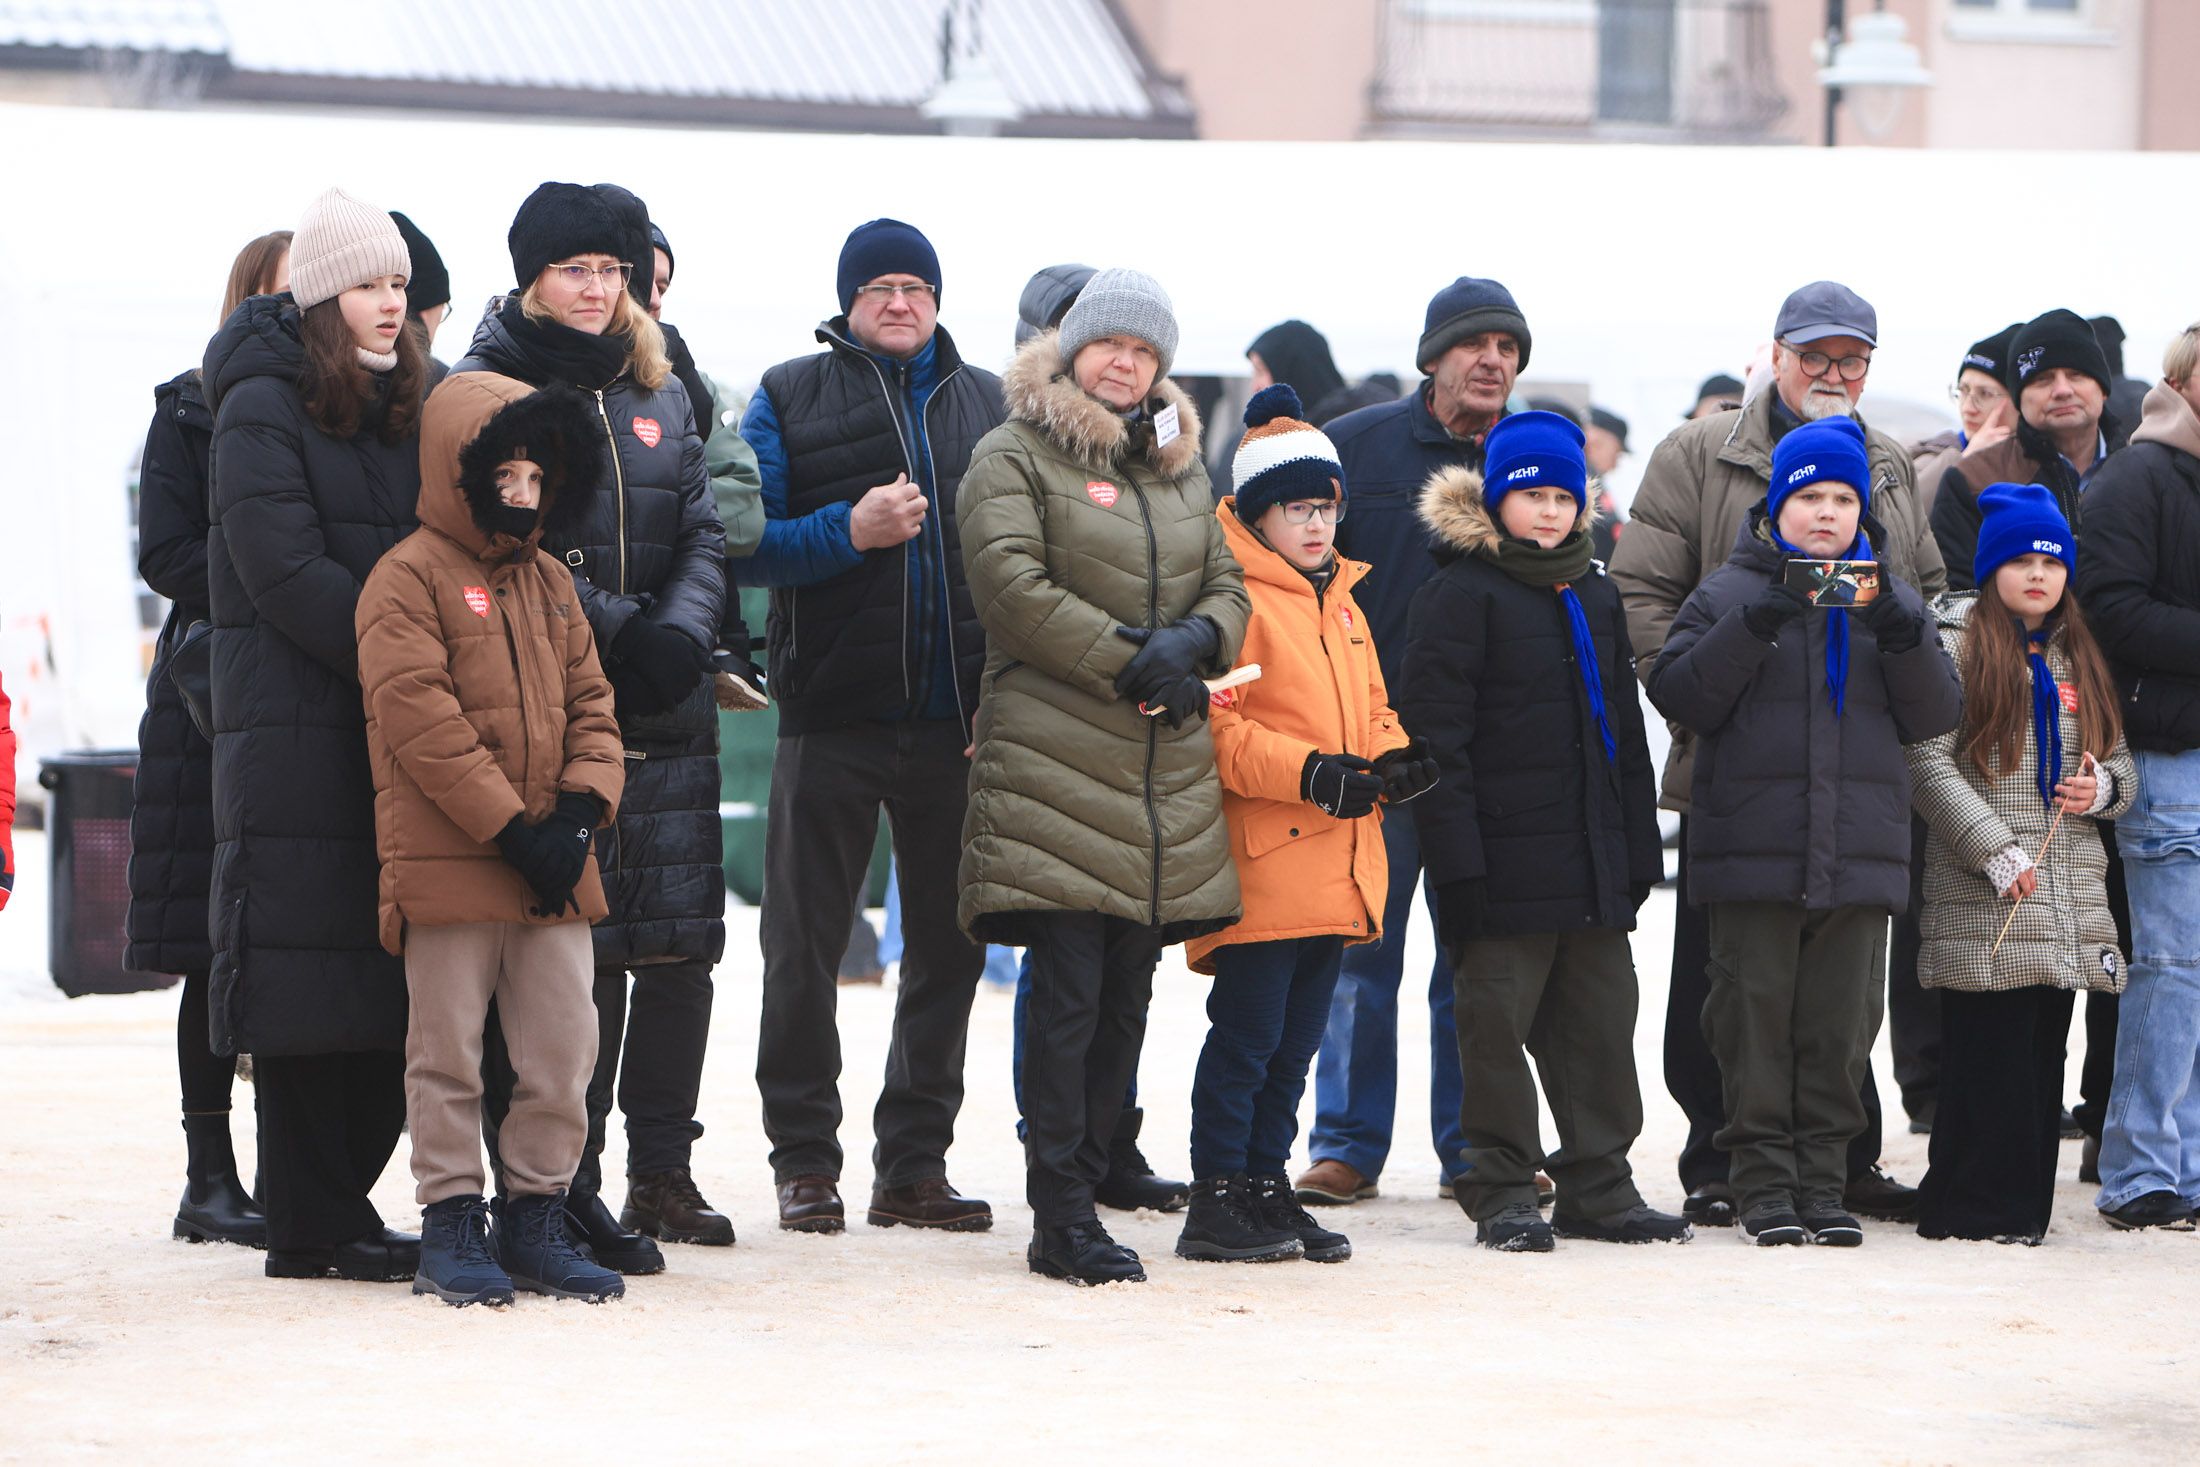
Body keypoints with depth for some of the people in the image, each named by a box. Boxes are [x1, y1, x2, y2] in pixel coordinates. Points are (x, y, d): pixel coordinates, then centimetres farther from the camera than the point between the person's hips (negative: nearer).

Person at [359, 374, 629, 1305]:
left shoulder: (550, 582, 16)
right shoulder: (408, 578, -6)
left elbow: (589, 704, 16)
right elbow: (420, 719, -14)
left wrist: (581, 809, -3)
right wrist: (513, 827, -16)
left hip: (553, 868, 6)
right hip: (447, 861, -6)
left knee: (566, 1047, 5)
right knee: (448, 1052, 1)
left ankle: (535, 1219, 15)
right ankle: (451, 1224, 9)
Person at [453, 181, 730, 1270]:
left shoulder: (658, 394, 18)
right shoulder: (481, 387, 0)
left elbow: (704, 535, 13)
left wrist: (679, 630, -7)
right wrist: (618, 631, -16)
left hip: (666, 715, 5)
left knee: (678, 944, 2)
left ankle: (662, 1171, 12)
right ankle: (567, 1189, -2)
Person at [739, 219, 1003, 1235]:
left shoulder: (984, 402, 13)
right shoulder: (792, 398, 4)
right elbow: (744, 540, -3)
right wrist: (851, 532, -18)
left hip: (955, 720, 3)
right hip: (832, 717, -3)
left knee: (948, 942, 6)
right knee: (805, 943, 0)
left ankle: (914, 1163, 13)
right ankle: (804, 1161, 9)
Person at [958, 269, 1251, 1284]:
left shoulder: (1180, 467, 21)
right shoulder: (1014, 458, 2)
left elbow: (1229, 585, 16)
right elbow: (1012, 584, -11)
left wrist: (1192, 643, -7)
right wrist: (1127, 661, -16)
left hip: (1167, 771, 6)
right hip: (1055, 763, -6)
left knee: (1125, 998, 6)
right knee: (1068, 991, -10)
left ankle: (1076, 1196, 12)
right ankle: (1062, 1219, -8)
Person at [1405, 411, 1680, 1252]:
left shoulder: (1595, 598, 18)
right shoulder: (1462, 595, -5)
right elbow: (1437, 735, -10)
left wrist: (1639, 849, 16)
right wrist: (1457, 859, -16)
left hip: (1592, 866, 7)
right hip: (1507, 858, -6)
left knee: (1600, 1021, 8)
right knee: (1498, 1025, -3)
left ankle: (1598, 1188, 15)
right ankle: (1502, 1193, 4)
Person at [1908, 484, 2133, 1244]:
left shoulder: (2082, 659, 18)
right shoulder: (1956, 647, -1)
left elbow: (2120, 758, 24)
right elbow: (1928, 761, -9)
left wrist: (2104, 788, -1)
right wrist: (1994, 849, -16)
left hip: (2071, 890, 6)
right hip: (1982, 899, -6)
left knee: (2043, 1058, 6)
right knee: (1989, 1052, -9)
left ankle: (2025, 1205, 11)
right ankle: (1980, 1205, -3)